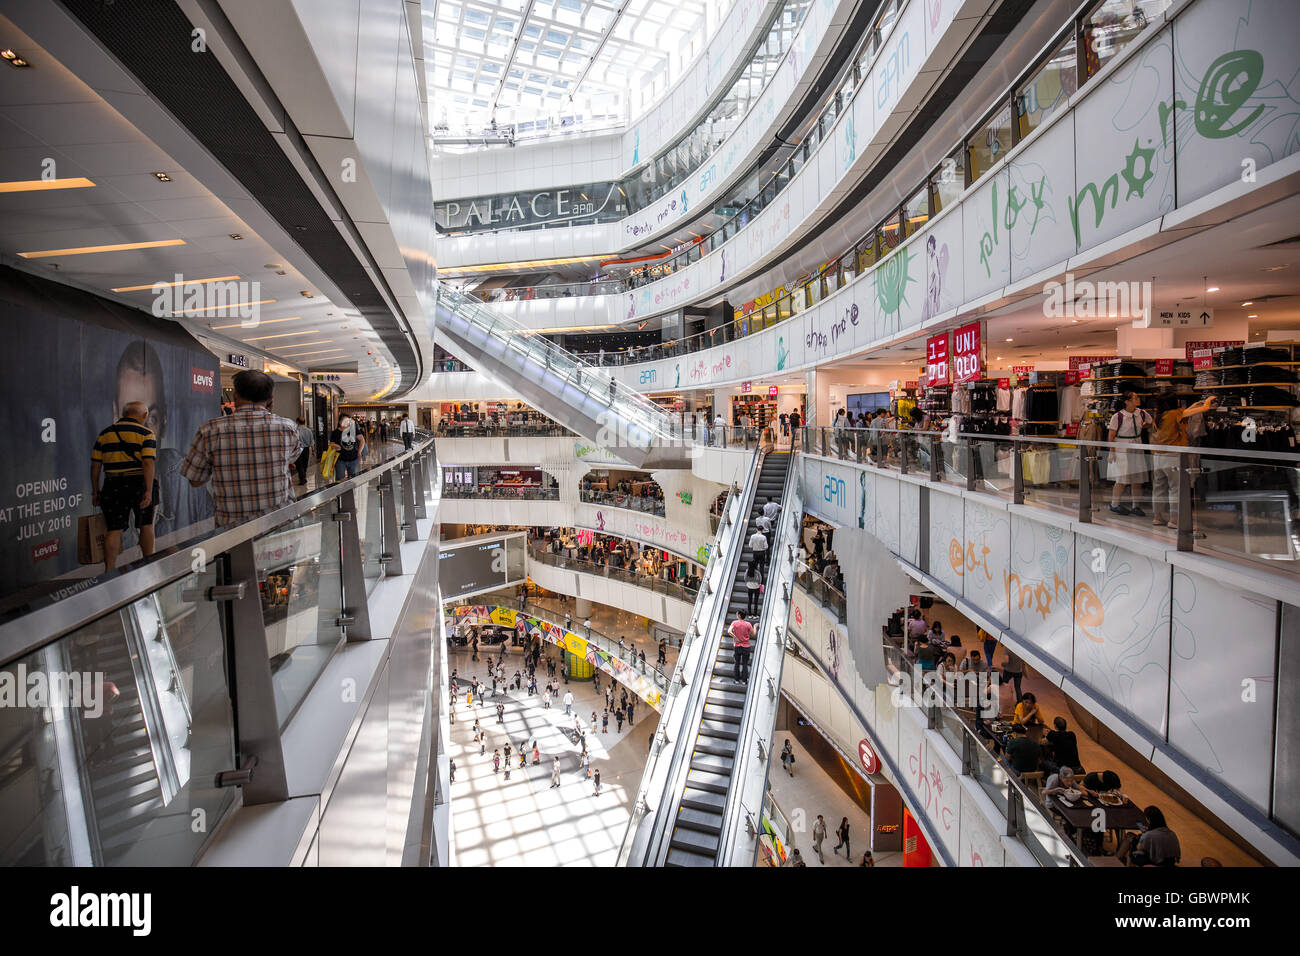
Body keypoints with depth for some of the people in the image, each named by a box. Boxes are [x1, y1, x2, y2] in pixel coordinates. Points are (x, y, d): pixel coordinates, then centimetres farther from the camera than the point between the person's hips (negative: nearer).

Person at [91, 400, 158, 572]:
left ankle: (109, 570, -1)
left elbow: (95, 465, 8)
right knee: (146, 526, 11)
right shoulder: (146, 434, -3)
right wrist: (149, 491, -16)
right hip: (139, 485, -3)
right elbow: (148, 463, -14)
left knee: (114, 530, 4)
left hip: (113, 486, 3)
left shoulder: (104, 434, 10)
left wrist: (95, 491, 14)